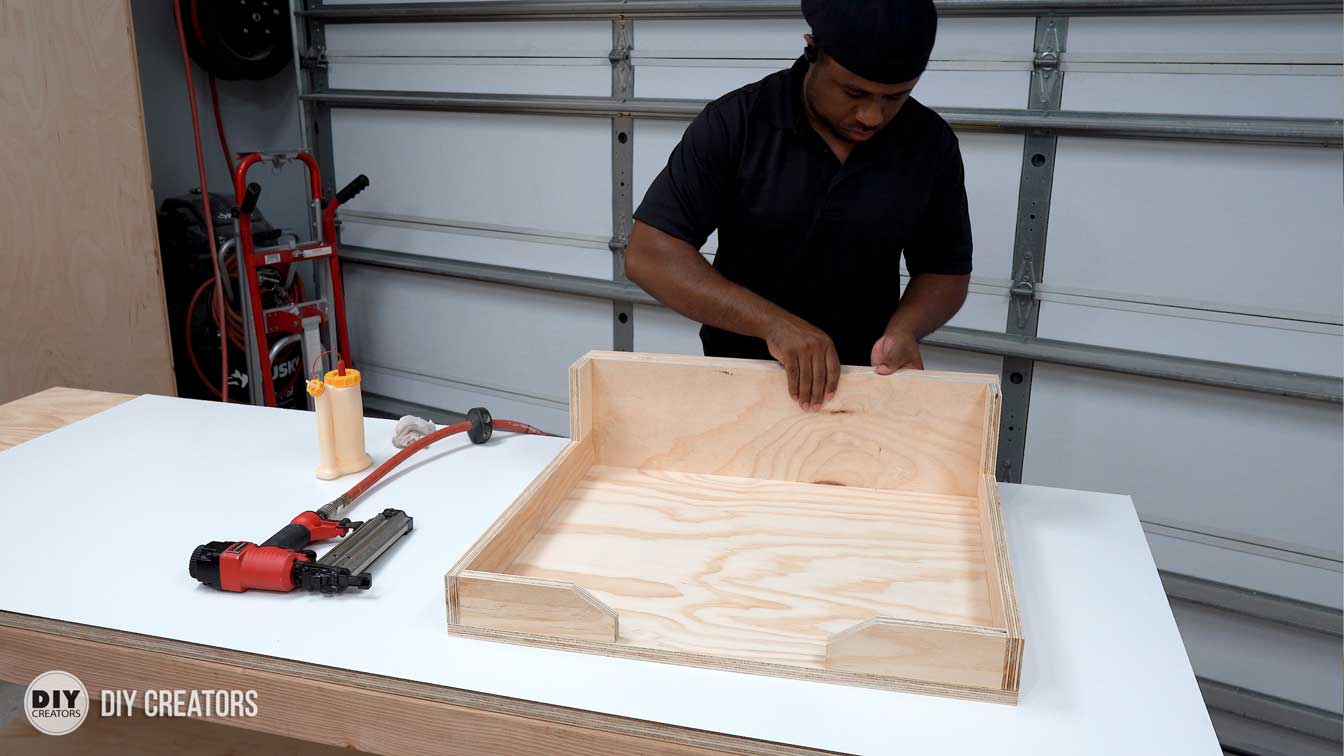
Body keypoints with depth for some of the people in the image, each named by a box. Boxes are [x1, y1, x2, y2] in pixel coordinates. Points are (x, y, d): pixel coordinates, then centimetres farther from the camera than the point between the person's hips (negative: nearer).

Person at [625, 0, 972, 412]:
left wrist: (904, 327, -19)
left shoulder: (931, 143, -7)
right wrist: (773, 322, -31)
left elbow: (945, 271, 3)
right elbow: (649, 254, -20)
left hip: (861, 386, 1)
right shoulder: (734, 123, -14)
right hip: (737, 379, -1)